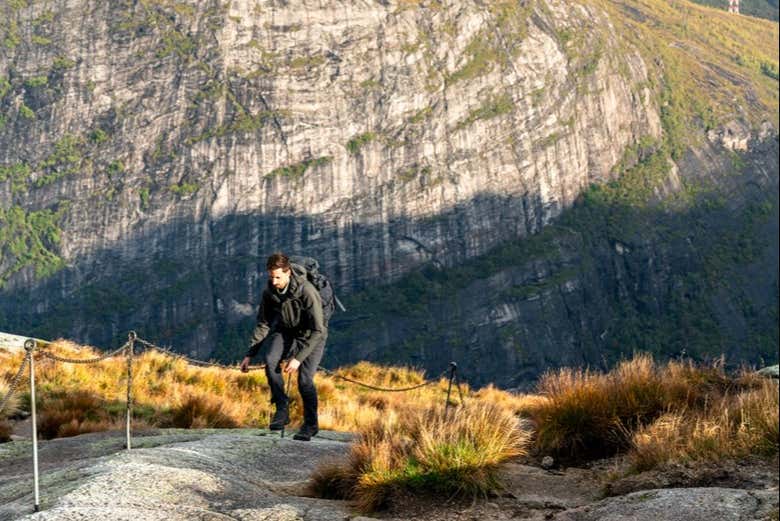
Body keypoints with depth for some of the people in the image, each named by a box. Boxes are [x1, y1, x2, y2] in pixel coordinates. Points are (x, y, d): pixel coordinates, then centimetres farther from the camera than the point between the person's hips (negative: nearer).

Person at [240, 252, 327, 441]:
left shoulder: (307, 291, -28)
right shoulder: (269, 292, -11)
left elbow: (317, 330, -27)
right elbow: (263, 324, 1)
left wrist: (298, 358, -32)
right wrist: (249, 354, -5)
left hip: (311, 336, -4)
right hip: (285, 331, 4)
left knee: (304, 379, -20)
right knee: (269, 360, -26)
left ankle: (311, 424, 4)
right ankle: (282, 407, -11)